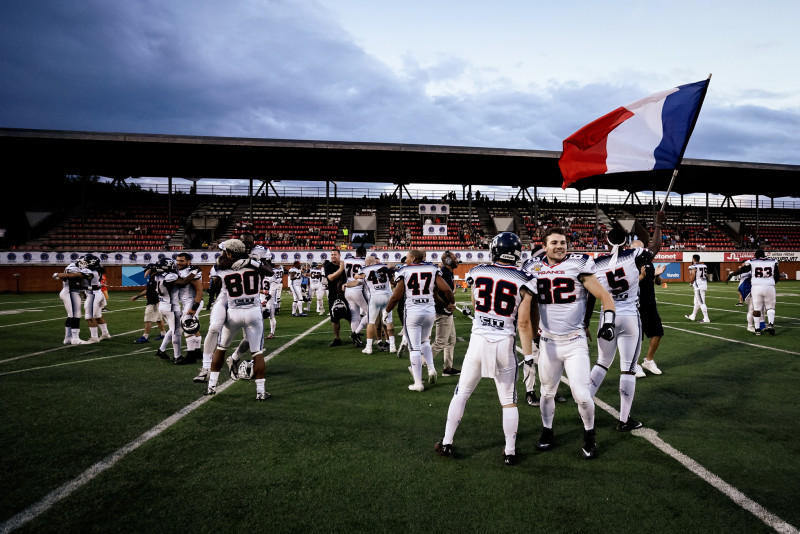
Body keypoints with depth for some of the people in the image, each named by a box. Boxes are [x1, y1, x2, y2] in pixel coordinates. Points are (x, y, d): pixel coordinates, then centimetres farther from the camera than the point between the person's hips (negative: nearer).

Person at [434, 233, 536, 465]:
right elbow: (523, 323, -9)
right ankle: (510, 451, 21)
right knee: (509, 401, 14)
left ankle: (447, 443, 23)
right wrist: (529, 356, -3)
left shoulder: (477, 273, 0)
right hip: (505, 343, -1)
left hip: (478, 340, 2)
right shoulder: (523, 281, -7)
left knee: (461, 393, 16)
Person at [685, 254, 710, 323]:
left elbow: (692, 277, -16)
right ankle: (692, 316, 32)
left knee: (701, 303, -6)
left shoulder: (693, 267, -13)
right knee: (696, 302, 20)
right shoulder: (704, 266, 11)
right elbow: (707, 276, 14)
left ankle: (706, 319, -7)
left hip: (698, 286, -9)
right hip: (704, 284, 9)